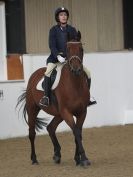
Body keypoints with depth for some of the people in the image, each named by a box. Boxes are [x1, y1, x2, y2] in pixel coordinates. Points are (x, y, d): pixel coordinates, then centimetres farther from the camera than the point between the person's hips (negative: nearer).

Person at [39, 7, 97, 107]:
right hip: (56, 57, -3)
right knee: (48, 72, -31)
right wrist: (58, 56, -25)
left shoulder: (72, 30, 8)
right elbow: (52, 45, -9)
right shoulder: (53, 30, 1)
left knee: (87, 73, -5)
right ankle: (46, 96, -23)